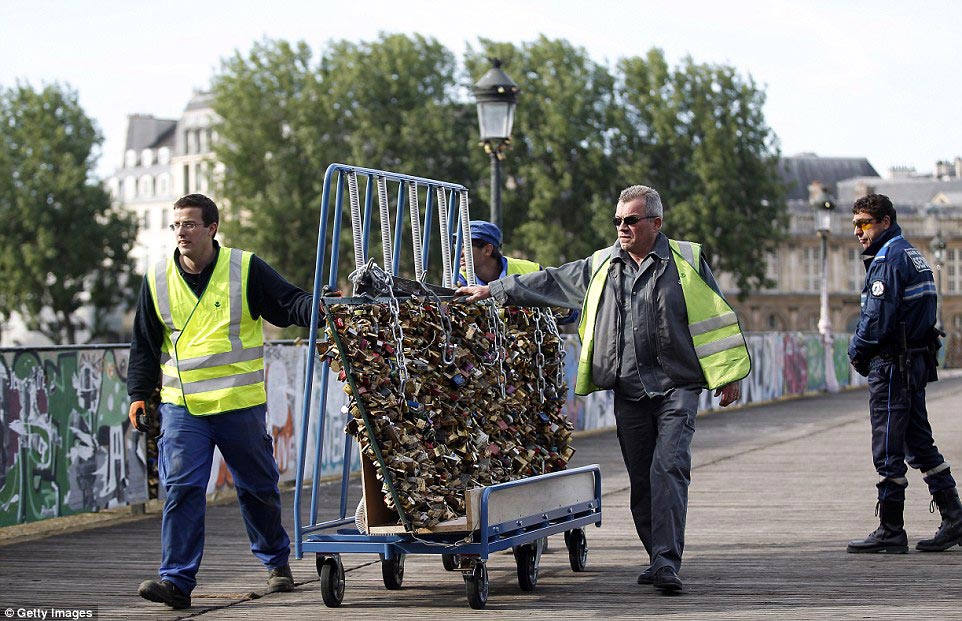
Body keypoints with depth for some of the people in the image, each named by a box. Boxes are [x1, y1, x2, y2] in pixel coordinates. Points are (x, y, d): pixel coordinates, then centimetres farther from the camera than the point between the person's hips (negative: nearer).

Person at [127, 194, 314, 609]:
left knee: (257, 488, 12)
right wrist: (139, 394, 5)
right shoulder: (158, 279, 6)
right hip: (181, 406, 1)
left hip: (242, 404, -1)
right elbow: (145, 344, 13)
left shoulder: (246, 269, -1)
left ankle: (276, 562, 32)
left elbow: (290, 304, 0)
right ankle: (176, 580, -11)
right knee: (182, 489, -11)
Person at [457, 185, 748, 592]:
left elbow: (715, 317, 4)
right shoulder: (601, 266, 13)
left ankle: (666, 561, -20)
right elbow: (548, 282, 18)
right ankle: (661, 559, 13)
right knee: (641, 479, 5)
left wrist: (726, 375, 1)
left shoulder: (687, 261, 2)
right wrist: (493, 291, 14)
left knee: (668, 469, -16)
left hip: (676, 389, -4)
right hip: (628, 392, 5)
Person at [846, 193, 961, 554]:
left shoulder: (889, 258, -14)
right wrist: (863, 352, 12)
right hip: (917, 361, 10)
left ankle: (890, 531, -1)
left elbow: (878, 318, -21)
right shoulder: (911, 254, 17)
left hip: (893, 365, -10)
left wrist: (857, 353, -5)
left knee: (888, 449, -5)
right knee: (919, 443, 14)